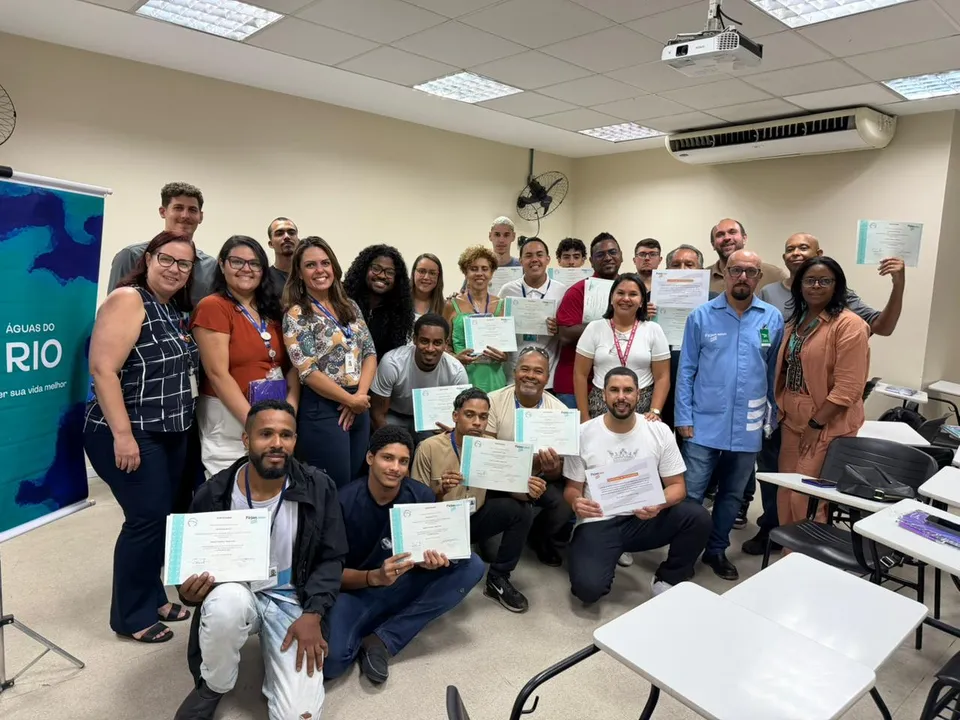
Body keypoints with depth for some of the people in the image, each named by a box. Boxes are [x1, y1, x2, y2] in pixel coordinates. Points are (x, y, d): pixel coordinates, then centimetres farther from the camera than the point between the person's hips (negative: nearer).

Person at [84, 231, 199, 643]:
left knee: (163, 517, 14)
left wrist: (184, 420, 15)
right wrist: (122, 434, -24)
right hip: (132, 436, -8)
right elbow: (103, 369, -21)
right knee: (147, 519, -5)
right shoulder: (128, 300, -14)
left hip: (171, 434, 8)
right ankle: (130, 616, 13)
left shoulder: (174, 309, 11)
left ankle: (152, 597, 30)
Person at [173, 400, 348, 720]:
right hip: (237, 593, 1)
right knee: (228, 601, -38)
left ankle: (275, 659, 17)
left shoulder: (318, 488, -11)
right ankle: (211, 687, -5)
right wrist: (190, 592, -21)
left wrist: (312, 614, -17)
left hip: (292, 601, 0)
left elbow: (331, 558, -3)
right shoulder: (213, 494, -11)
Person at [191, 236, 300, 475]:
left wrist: (291, 406, -10)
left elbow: (291, 364, 7)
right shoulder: (212, 307, -8)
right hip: (229, 418, -6)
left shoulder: (272, 310, 10)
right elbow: (218, 374, -15)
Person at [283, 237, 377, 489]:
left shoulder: (350, 307, 10)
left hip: (359, 408, 6)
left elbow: (370, 353, 7)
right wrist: (350, 399, -12)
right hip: (322, 410, -6)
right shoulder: (296, 315, -8)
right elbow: (309, 372, -15)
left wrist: (360, 395, -7)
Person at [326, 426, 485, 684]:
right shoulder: (345, 501, -18)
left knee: (471, 566, -17)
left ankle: (382, 640, -16)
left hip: (403, 586, 5)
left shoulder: (421, 495, -10)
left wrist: (430, 560, -24)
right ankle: (369, 630, 3)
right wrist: (375, 577, -32)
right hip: (355, 591, -4)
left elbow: (423, 550, 1)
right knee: (332, 659, -35)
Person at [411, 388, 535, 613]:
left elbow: (510, 487, -7)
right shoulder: (429, 448, -16)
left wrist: (527, 491, -31)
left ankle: (497, 580, -2)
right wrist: (440, 490, -33)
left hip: (474, 519, 5)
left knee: (522, 510, -17)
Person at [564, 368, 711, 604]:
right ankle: (613, 553, 10)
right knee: (588, 588, -27)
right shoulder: (583, 434, -5)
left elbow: (677, 485, 1)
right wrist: (576, 502, -23)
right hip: (597, 523, -2)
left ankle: (667, 580, 3)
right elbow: (572, 488, 2)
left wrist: (659, 505, -22)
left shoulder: (660, 431, -2)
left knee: (698, 517, -23)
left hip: (645, 519, 3)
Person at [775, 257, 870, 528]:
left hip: (827, 426, -7)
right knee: (786, 495, 13)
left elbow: (847, 387, -19)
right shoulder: (796, 320, 11)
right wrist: (781, 410, 9)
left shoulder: (849, 324, -14)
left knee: (806, 499, -1)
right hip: (792, 420, 7)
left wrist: (816, 424, -17)